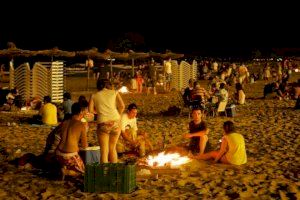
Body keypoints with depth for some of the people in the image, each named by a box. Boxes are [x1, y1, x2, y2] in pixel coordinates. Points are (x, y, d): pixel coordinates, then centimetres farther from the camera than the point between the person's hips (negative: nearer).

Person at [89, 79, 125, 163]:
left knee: (104, 150, 5)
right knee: (113, 148, 18)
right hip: (115, 122, 2)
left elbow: (90, 109, 0)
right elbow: (122, 106, 1)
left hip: (103, 123, -1)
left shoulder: (94, 95, 12)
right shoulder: (114, 92, 13)